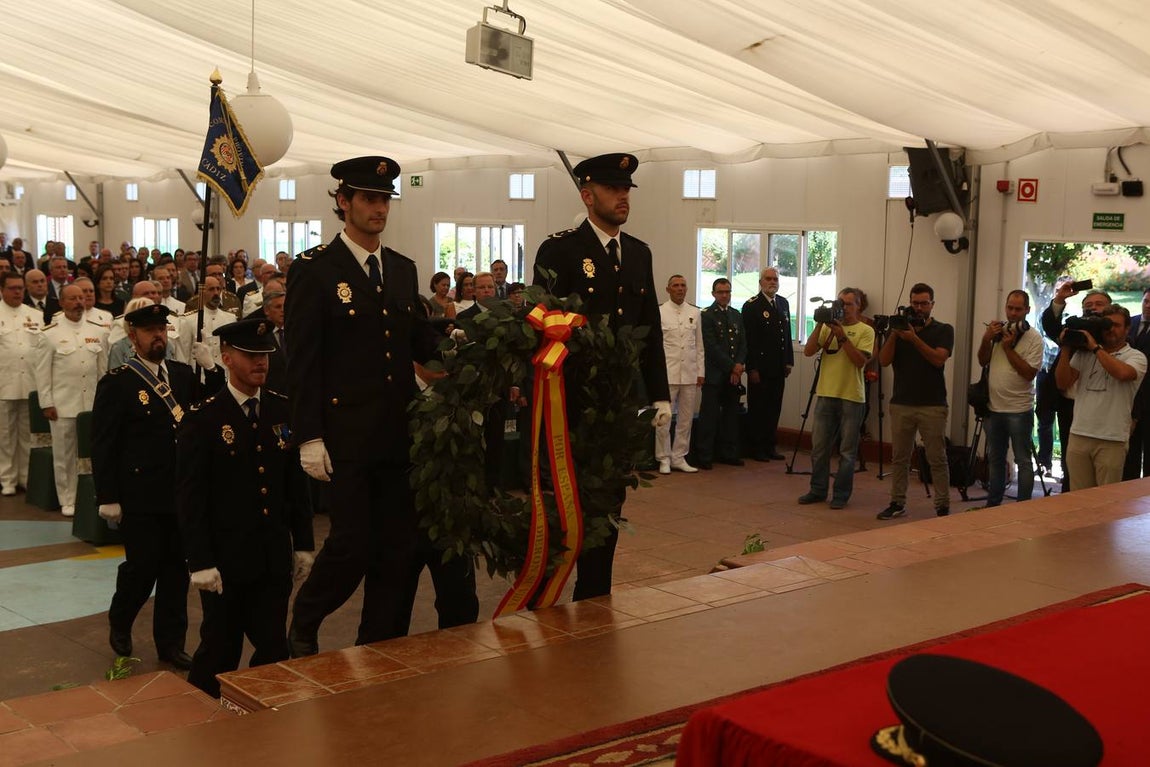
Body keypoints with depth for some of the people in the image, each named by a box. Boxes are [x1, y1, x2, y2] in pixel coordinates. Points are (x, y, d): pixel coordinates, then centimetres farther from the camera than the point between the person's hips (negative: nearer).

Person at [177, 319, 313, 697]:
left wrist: (304, 544, 9)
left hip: (275, 557, 4)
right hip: (226, 560, -4)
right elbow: (190, 496, -9)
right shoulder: (202, 418, -8)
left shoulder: (283, 410, 5)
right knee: (221, 652, 9)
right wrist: (200, 562, -13)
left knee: (275, 651, 6)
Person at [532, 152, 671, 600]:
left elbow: (651, 329, 13)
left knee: (607, 505, 12)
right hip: (572, 401, -5)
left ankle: (594, 599, 23)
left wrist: (660, 394, 9)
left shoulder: (639, 253, 11)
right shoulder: (559, 251, -8)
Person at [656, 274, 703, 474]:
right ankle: (664, 459, 8)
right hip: (667, 374, -4)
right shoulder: (659, 312, -1)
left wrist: (701, 372, 8)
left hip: (690, 374, 4)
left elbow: (699, 345, 12)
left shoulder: (695, 313, 11)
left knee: (686, 419, 8)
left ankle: (679, 458, 17)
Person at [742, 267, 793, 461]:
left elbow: (787, 334, 17)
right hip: (760, 368, -6)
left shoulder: (784, 303, 13)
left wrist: (789, 361, 11)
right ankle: (757, 448, 8)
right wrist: (752, 368, -14)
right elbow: (748, 340, -11)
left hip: (778, 367, 6)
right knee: (757, 409, 1)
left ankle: (770, 446, 18)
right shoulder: (751, 306, -7)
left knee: (774, 408, 9)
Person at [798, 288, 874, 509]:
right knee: (819, 446, 8)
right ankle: (818, 490, 19)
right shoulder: (828, 327, 9)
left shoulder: (865, 331, -1)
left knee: (847, 450, 3)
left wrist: (842, 336, -18)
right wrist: (819, 325, -9)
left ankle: (841, 494, 12)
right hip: (826, 395, 4)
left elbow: (860, 361, -14)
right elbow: (808, 351, -1)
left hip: (852, 397, -4)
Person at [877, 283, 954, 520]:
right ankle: (897, 503, 14)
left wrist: (914, 338, -22)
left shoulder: (943, 330, 4)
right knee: (899, 457, 6)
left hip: (932, 406, -3)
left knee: (937, 459, -2)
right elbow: (884, 361, 0)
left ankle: (943, 507, 3)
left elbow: (938, 359, -12)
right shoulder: (898, 328, 10)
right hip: (901, 404, 3)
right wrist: (894, 334, -14)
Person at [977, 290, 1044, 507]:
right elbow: (983, 361, 7)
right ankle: (993, 503, 26)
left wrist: (1009, 347, -18)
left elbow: (1029, 373, -16)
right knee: (995, 458, 16)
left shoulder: (1034, 338, -9)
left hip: (1019, 410, -6)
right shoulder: (998, 331, 7)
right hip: (994, 407, 6)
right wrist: (986, 339, -9)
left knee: (1023, 461, 2)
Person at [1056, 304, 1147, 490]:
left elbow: (1123, 373, -22)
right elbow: (1063, 383, 5)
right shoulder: (1083, 353, 11)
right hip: (1079, 435, 3)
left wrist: (1096, 347, -15)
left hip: (1111, 440, -3)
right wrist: (1066, 349, -3)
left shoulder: (1135, 356, 0)